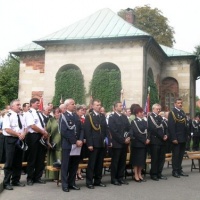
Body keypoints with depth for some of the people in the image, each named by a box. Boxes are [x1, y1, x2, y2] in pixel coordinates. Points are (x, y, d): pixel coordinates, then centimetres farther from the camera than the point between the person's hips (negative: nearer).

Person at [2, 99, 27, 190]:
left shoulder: (21, 117, 15)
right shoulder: (8, 116, -7)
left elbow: (25, 128, 15)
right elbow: (7, 129, -16)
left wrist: (23, 134, -7)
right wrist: (18, 134, -17)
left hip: (20, 140, 7)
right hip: (10, 140, -7)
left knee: (18, 162, 11)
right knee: (9, 162, -4)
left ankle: (16, 180, 21)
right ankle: (6, 182, 4)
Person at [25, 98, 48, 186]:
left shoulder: (39, 113, 17)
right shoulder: (29, 113, -8)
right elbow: (32, 126, -17)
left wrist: (45, 133, -5)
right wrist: (44, 132, -12)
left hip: (41, 136, 7)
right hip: (33, 136, -7)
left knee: (41, 158, 9)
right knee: (32, 158, 2)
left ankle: (37, 177, 20)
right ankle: (30, 178, 14)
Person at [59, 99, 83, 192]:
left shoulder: (76, 116, 17)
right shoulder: (63, 116, -5)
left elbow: (81, 129, 12)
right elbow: (64, 131, -14)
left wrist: (80, 140, -6)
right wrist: (75, 141, -14)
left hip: (77, 145, 6)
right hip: (67, 145, -6)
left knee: (74, 165, 9)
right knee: (65, 165, 2)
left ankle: (71, 183, 19)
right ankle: (65, 185, 9)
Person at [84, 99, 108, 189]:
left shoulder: (103, 116, 14)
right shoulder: (89, 116, -4)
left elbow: (105, 129, 16)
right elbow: (87, 131, -9)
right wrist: (89, 144, -15)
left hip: (102, 144, 5)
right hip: (94, 144, -5)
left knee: (100, 163, 11)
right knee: (91, 164, 0)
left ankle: (98, 181, 20)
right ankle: (89, 182, 8)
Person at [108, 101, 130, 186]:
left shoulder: (124, 117, 15)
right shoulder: (112, 117, -7)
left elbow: (129, 128, 13)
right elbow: (114, 131, -13)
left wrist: (128, 137, -5)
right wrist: (123, 140, -14)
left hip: (125, 143, 6)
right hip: (117, 143, -6)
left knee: (122, 161, 9)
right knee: (115, 161, 1)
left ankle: (120, 177, 18)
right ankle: (114, 179, 10)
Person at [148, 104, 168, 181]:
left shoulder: (160, 117, 22)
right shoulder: (150, 117, -4)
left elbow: (163, 127, 19)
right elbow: (154, 129, -13)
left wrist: (165, 135, 0)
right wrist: (162, 136, -11)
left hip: (162, 140, 7)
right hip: (155, 141, -7)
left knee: (162, 158, 8)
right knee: (155, 159, -3)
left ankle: (159, 173, 16)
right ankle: (153, 174, 6)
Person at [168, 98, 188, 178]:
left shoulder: (183, 112, 14)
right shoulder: (172, 113, -8)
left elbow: (185, 125, 14)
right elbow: (171, 126, -13)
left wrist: (186, 136, 8)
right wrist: (173, 138, -18)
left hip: (183, 138, 7)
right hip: (176, 138, -7)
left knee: (181, 155, 11)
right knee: (176, 155, 0)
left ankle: (179, 170, 20)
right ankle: (175, 171, 8)